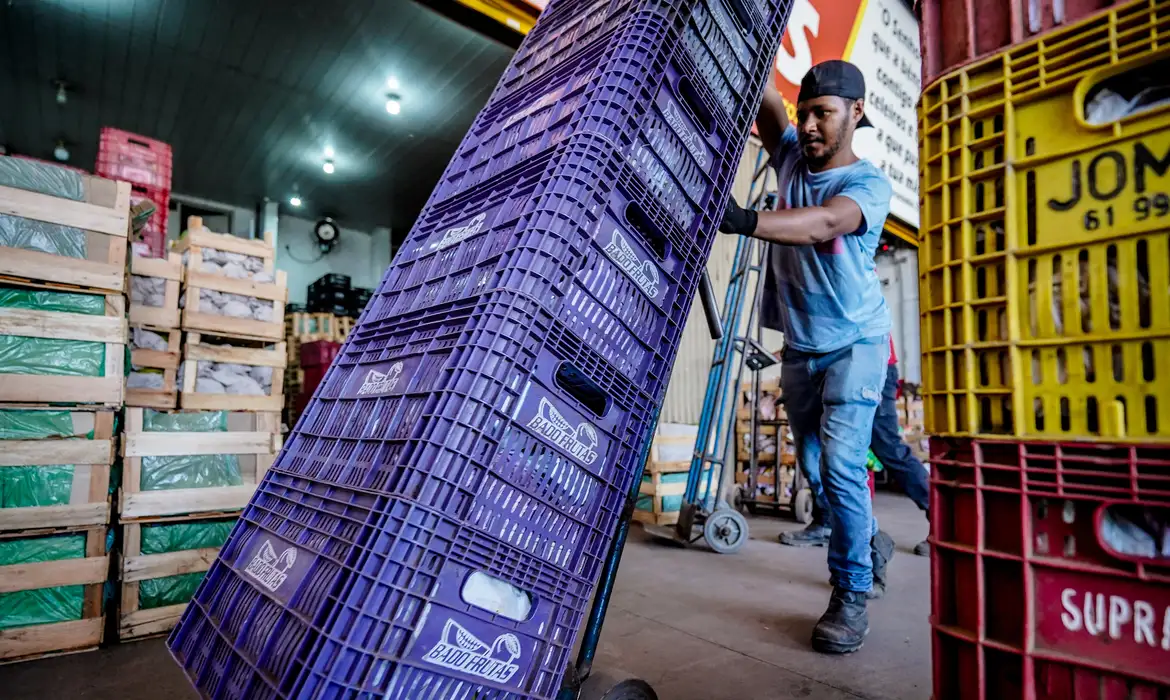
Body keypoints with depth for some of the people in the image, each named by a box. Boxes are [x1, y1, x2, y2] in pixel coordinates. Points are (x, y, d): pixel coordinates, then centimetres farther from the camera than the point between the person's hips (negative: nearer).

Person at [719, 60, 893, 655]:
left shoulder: (869, 183, -14)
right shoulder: (792, 157, 3)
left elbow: (823, 224, -37)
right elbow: (759, 95, -7)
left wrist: (744, 220, -53)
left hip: (854, 342, -5)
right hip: (800, 345, 6)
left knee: (840, 462, -16)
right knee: (813, 463, 13)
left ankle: (851, 593, 1)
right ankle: (868, 540, 38)